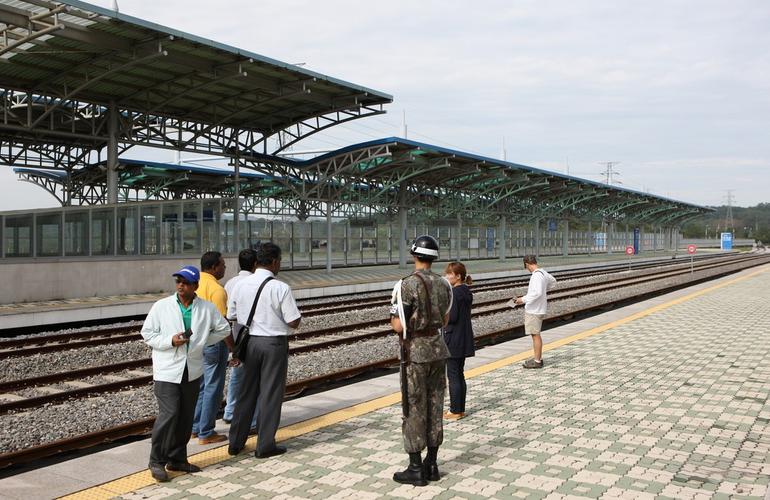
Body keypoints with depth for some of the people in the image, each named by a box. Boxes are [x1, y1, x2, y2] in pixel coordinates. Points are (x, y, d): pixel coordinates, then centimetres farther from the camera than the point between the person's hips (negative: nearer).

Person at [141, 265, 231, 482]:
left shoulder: (207, 308, 1)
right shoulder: (161, 306, -4)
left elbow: (223, 329, 12)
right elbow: (147, 333, -1)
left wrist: (202, 341, 3)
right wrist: (170, 341, -16)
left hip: (192, 371, 4)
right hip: (167, 371, -4)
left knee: (186, 417, 11)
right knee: (169, 415, -11)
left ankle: (177, 459, 25)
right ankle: (157, 461, 3)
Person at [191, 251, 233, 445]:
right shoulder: (216, 289, -19)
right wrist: (232, 348, -16)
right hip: (214, 342, -8)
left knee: (199, 385, 18)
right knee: (213, 388, 1)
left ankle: (195, 427, 26)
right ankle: (206, 433, 7)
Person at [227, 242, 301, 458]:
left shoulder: (241, 285, -1)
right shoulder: (280, 288, -16)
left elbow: (231, 315, 8)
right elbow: (294, 322, -15)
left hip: (249, 342, 5)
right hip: (274, 343, -5)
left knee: (246, 392, 16)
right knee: (270, 394, 6)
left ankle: (235, 443, 23)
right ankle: (265, 446, 13)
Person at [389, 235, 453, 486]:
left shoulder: (407, 285, -16)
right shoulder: (443, 284, 4)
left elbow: (399, 326, -17)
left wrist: (392, 317, 4)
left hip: (415, 352, -6)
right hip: (438, 348, 6)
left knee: (414, 409, 2)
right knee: (435, 407, 12)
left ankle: (416, 470, 7)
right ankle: (431, 465, 20)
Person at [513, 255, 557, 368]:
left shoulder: (536, 276, -21)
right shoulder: (543, 273, 8)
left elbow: (537, 293, -30)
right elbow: (553, 281, 27)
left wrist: (523, 299, -22)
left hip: (534, 310, -10)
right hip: (538, 308, 10)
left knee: (535, 334, -2)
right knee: (535, 334, 18)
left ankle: (537, 361, 4)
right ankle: (537, 358, 27)